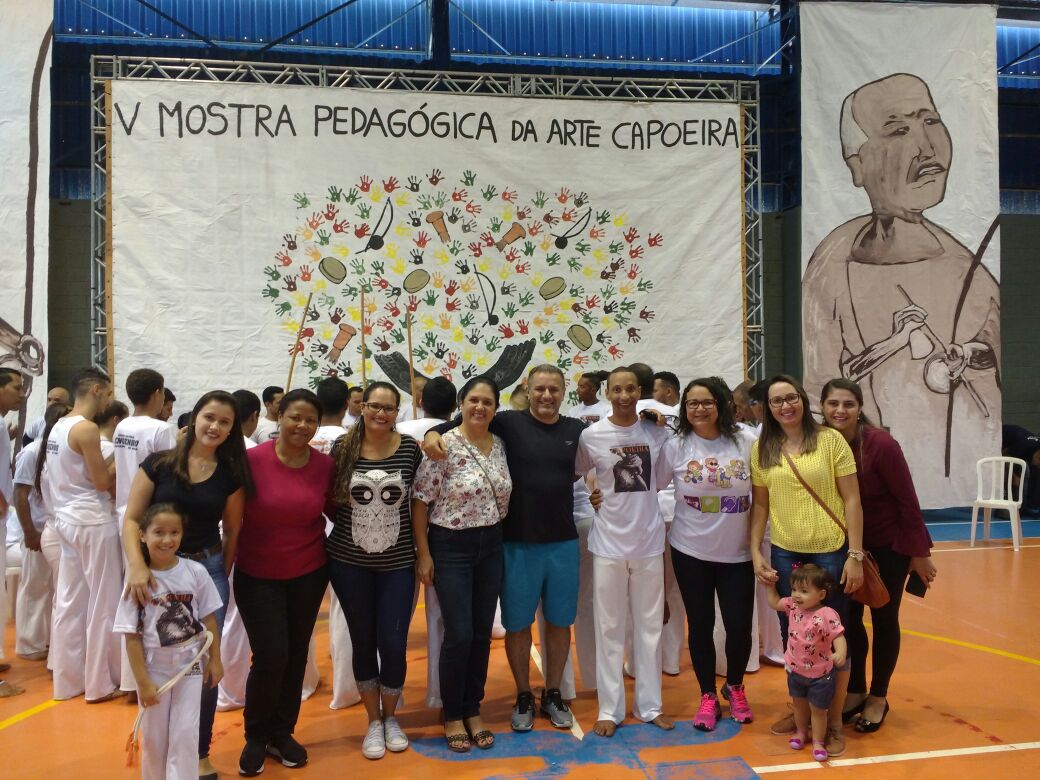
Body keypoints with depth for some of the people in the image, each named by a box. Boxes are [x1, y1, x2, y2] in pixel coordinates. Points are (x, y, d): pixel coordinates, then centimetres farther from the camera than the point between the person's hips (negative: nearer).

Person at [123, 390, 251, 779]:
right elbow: (132, 519, -7)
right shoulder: (158, 464, -5)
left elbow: (232, 531, 7)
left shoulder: (231, 474, 1)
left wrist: (221, 576, 5)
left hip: (208, 571, 1)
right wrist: (136, 565, -20)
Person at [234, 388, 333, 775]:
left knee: (296, 654, 13)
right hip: (257, 575, -3)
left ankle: (282, 732, 32)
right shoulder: (252, 459, -16)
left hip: (309, 573, 3)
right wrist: (228, 558, -9)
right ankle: (256, 736, 19)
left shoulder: (325, 465, -7)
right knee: (271, 656, -6)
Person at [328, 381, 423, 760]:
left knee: (394, 643, 2)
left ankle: (390, 716, 28)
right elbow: (330, 499, 7)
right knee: (363, 642, 11)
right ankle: (373, 720, 30)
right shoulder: (343, 447, -4)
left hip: (398, 563, 0)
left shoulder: (410, 448, -5)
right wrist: (346, 525, -3)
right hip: (348, 562, 1)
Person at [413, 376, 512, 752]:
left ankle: (473, 709, 27)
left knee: (482, 632, 10)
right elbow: (420, 501, -11)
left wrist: (500, 537, 11)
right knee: (459, 634, -3)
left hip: (491, 545, 5)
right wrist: (423, 554, -12)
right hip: (451, 547, -5)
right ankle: (452, 714, 17)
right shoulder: (444, 446, -14)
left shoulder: (500, 445, 3)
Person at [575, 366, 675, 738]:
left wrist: (637, 498, -1)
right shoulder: (591, 435, -8)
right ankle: (610, 708, 18)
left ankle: (650, 704, 25)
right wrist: (599, 496, -5)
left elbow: (662, 479, 9)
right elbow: (576, 474, 6)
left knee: (649, 625, 12)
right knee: (610, 627, 6)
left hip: (649, 541, 2)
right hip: (609, 542, -2)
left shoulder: (657, 431, -2)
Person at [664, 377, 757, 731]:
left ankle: (735, 687, 33)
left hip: (738, 553, 0)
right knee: (700, 625, 9)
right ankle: (708, 696, 29)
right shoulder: (675, 447, -4)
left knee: (740, 625, 4)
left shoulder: (746, 442, -5)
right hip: (690, 551, 0)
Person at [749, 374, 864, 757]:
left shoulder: (831, 440, -6)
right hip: (784, 555, 3)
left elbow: (851, 500, -5)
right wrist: (755, 552, 1)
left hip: (830, 553, -3)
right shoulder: (762, 449, 2)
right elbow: (759, 505, 8)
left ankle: (834, 721, 24)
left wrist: (855, 555, -8)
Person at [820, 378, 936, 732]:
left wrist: (919, 553, -12)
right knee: (849, 618, 10)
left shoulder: (881, 444, -24)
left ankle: (878, 698, 24)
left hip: (889, 543, -4)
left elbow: (907, 500, -16)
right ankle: (855, 691, 28)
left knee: (883, 618, 8)